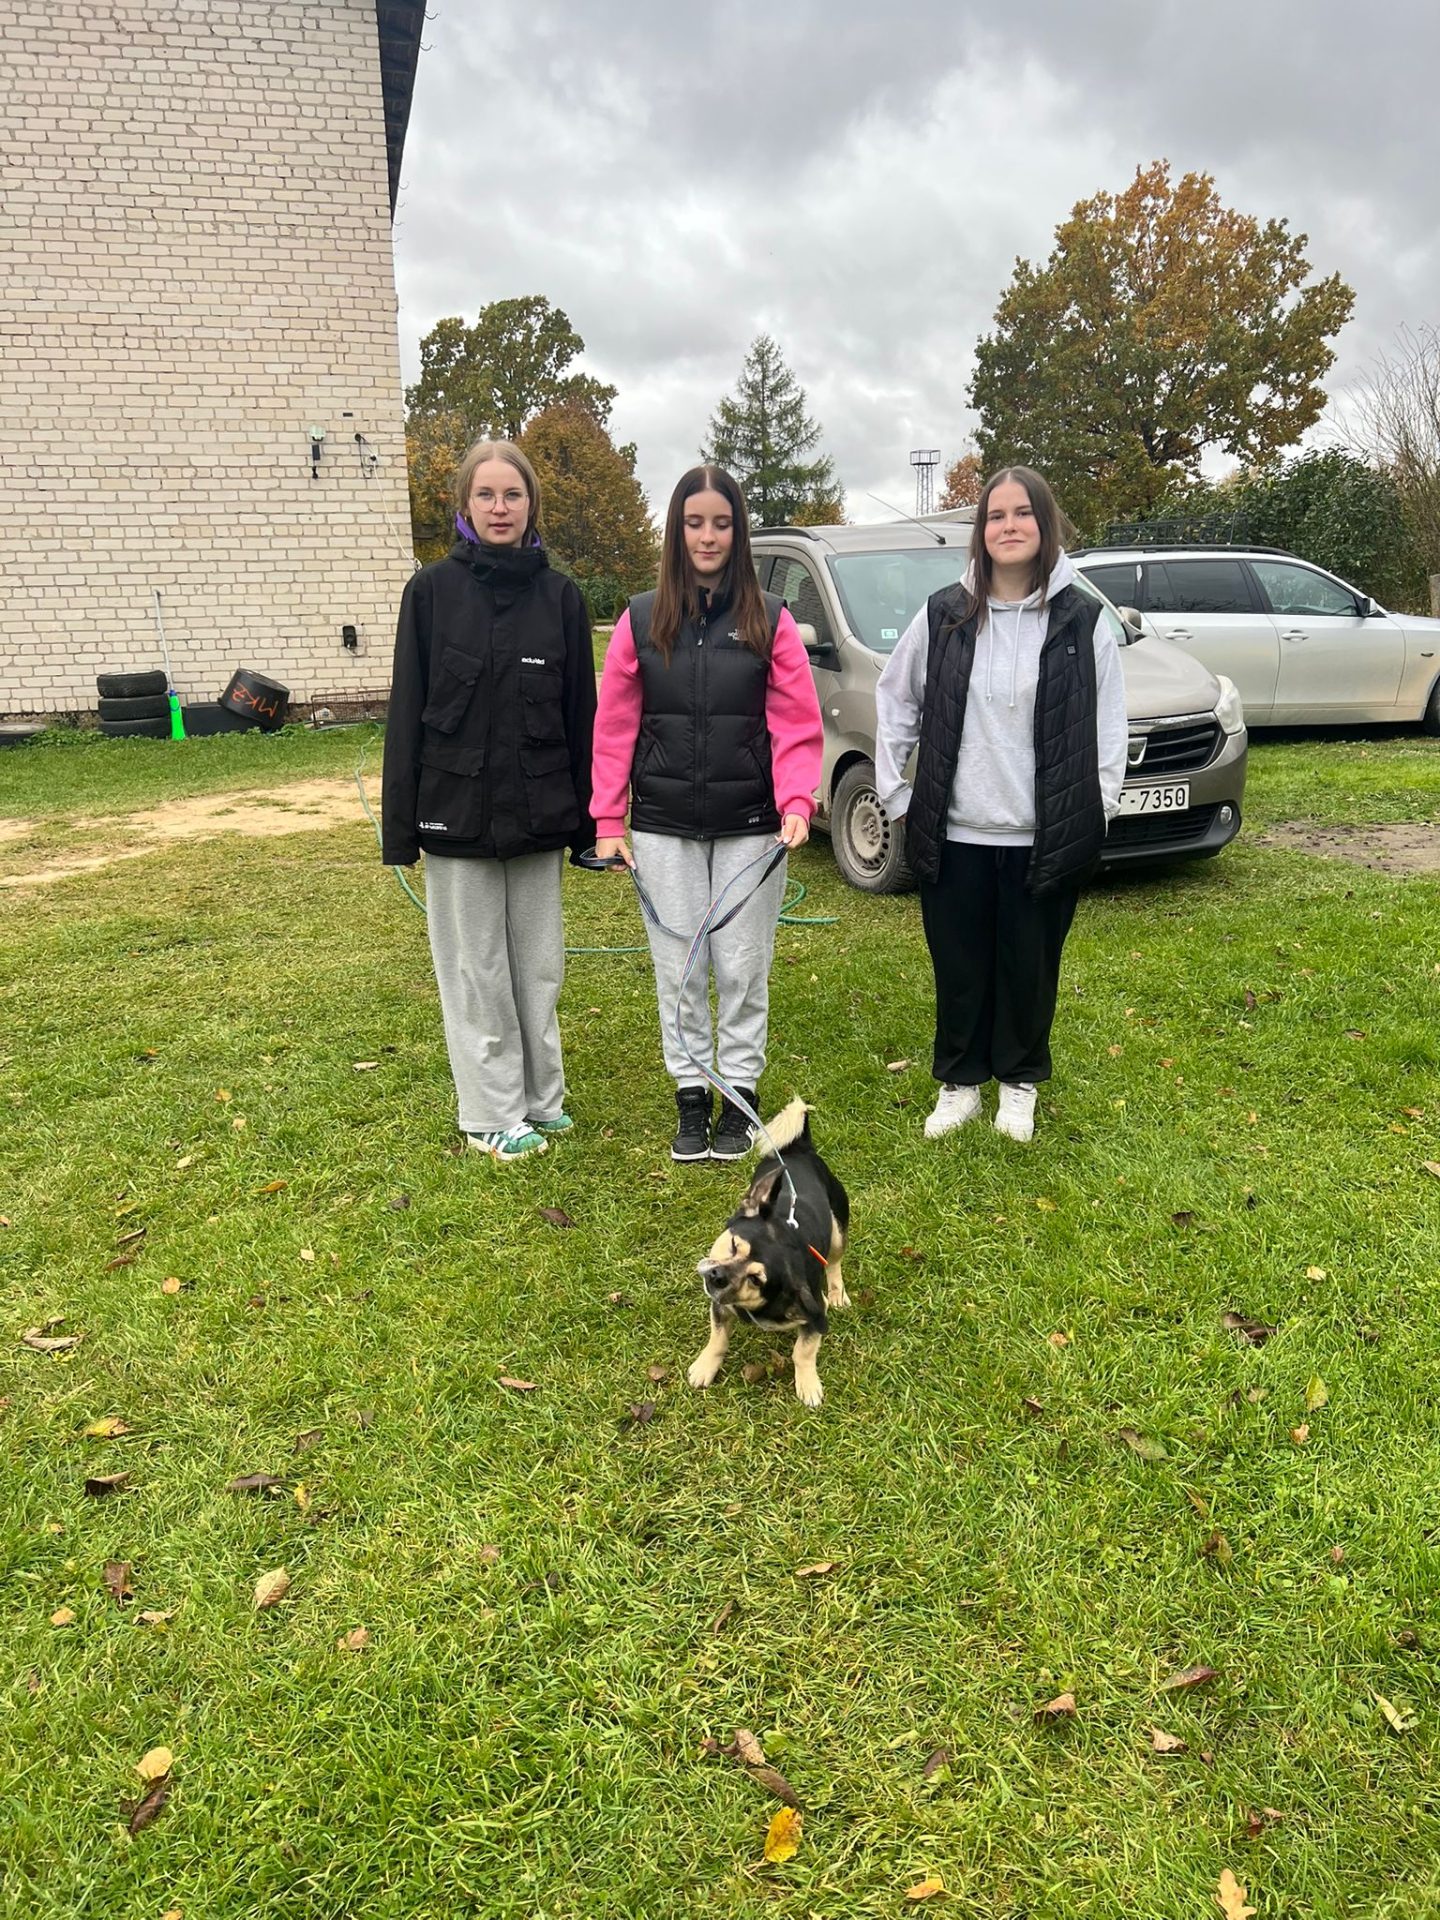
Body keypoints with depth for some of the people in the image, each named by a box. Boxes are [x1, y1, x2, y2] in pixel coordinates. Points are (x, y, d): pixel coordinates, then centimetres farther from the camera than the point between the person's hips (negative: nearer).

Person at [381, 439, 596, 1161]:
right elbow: (406, 711, -2)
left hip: (538, 811, 2)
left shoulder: (559, 594, 4)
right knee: (476, 969, 6)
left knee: (539, 963, 11)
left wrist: (588, 817, 4)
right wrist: (400, 825, -6)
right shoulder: (432, 590, -2)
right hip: (458, 808, -2)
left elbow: (581, 711, 6)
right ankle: (492, 1114, 18)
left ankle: (541, 1096, 27)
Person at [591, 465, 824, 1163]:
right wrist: (607, 821, -3)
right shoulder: (641, 620, 3)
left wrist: (796, 801, -19)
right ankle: (691, 1093, 22)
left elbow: (796, 726, -4)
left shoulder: (769, 620, 0)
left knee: (742, 968, 6)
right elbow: (615, 728, 2)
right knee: (679, 968, 8)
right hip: (664, 829, 1)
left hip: (750, 827, -1)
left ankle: (738, 1093, 22)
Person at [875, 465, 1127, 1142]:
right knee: (958, 965, 10)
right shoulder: (944, 615, 2)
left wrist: (1097, 809, -1)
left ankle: (1019, 1083, 30)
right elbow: (894, 701, 10)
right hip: (953, 833, 1)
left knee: (1030, 965, 10)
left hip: (1045, 836, -1)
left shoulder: (1082, 620, 0)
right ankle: (959, 1084, 27)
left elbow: (1109, 724, 4)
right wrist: (896, 794, 6)